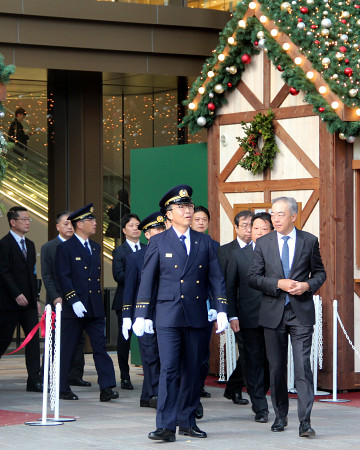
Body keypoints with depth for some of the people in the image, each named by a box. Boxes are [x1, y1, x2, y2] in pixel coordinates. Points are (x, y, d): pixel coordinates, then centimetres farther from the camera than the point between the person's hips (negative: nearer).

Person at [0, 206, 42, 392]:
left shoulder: (29, 245, 16)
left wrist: (35, 299, 16)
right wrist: (17, 294, -22)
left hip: (28, 302, 7)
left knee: (33, 338, -2)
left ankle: (34, 381, -2)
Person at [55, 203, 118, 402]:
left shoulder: (95, 247, 16)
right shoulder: (65, 248, -5)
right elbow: (63, 277, -11)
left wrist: (98, 300, 14)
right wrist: (74, 301, -19)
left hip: (95, 308, 6)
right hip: (74, 309, -6)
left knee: (100, 346, -2)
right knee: (67, 350, 2)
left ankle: (106, 388, -6)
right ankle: (63, 389, 12)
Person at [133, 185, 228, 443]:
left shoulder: (205, 242, 10)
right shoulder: (159, 242, 4)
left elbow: (216, 278, 9)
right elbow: (147, 279, 5)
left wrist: (222, 311, -1)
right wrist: (141, 315, 0)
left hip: (197, 315, 3)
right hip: (169, 315, -3)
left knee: (192, 371, 7)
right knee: (169, 369, -10)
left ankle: (187, 421, 16)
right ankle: (166, 426, -12)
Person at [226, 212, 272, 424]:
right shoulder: (239, 255, 7)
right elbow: (230, 287, 8)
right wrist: (232, 315, -1)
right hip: (249, 318, 0)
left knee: (270, 361, 5)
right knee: (254, 362, -1)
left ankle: (260, 396, 25)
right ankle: (260, 408, 4)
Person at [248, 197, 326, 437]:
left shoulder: (309, 241, 4)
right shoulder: (263, 243, 6)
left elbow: (320, 272, 11)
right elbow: (253, 277, 3)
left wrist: (308, 285, -10)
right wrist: (279, 284, -12)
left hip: (301, 312, -2)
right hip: (273, 313, 2)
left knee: (303, 366, -10)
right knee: (276, 367, 8)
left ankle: (305, 421, -12)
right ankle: (281, 416, 21)